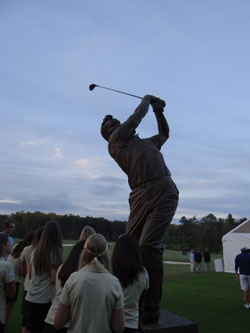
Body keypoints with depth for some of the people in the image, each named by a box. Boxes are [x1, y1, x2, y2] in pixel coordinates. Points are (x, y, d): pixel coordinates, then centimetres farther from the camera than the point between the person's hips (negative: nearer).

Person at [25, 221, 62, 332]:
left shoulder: (36, 250, 6)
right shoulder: (55, 252, -12)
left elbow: (30, 275, 14)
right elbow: (54, 279, -14)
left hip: (30, 297, 6)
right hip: (45, 299, -5)